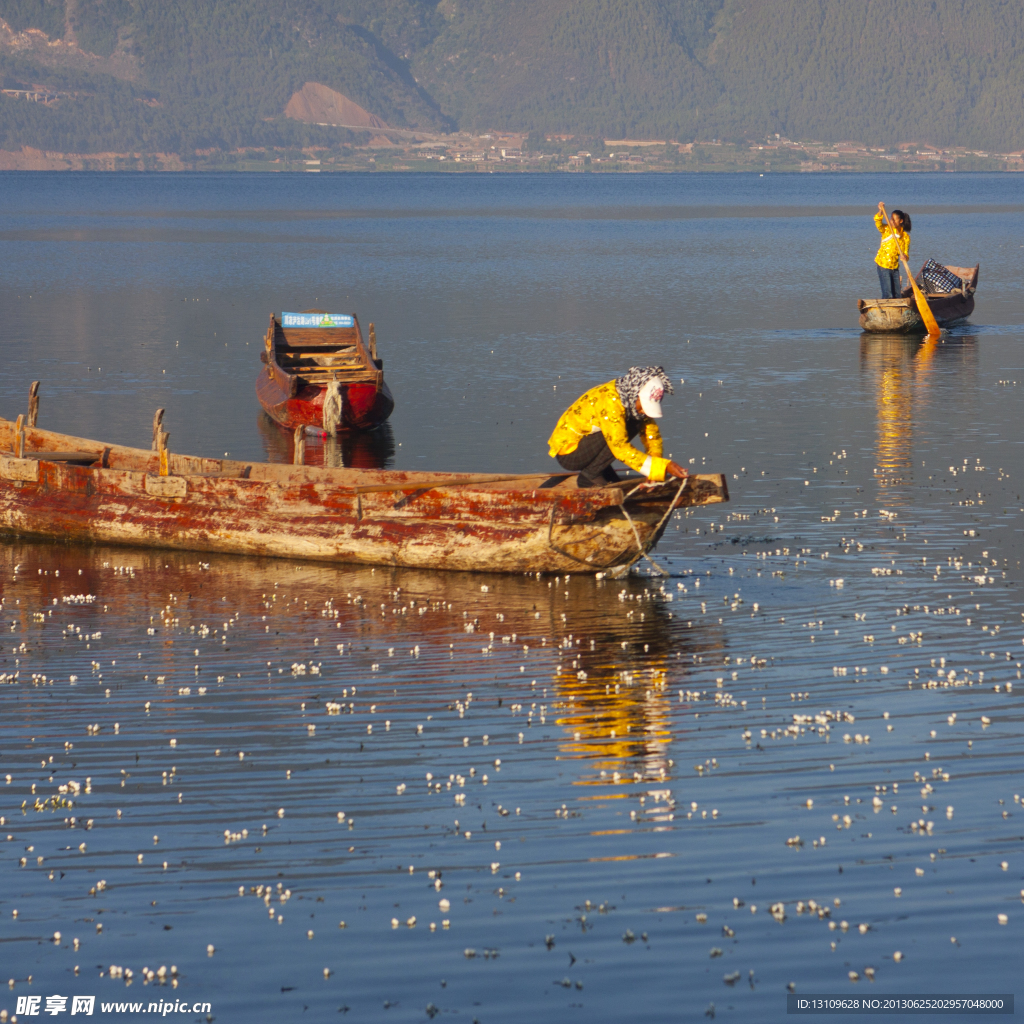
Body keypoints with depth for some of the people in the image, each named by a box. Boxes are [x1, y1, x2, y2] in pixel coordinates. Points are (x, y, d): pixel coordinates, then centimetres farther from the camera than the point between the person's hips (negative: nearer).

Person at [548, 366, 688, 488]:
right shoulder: (609, 401, -29)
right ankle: (590, 475, -7)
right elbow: (621, 449, -34)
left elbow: (651, 432, 4)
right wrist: (664, 466, -36)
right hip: (567, 452, -9)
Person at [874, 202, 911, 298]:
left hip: (895, 266, 4)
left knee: (897, 294, 10)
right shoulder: (886, 230, -5)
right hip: (883, 265, -4)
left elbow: (905, 252, 1)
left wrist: (904, 256, -22)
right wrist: (881, 212, -41)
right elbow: (878, 222, -23)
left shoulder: (905, 236, 1)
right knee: (887, 294, -11)